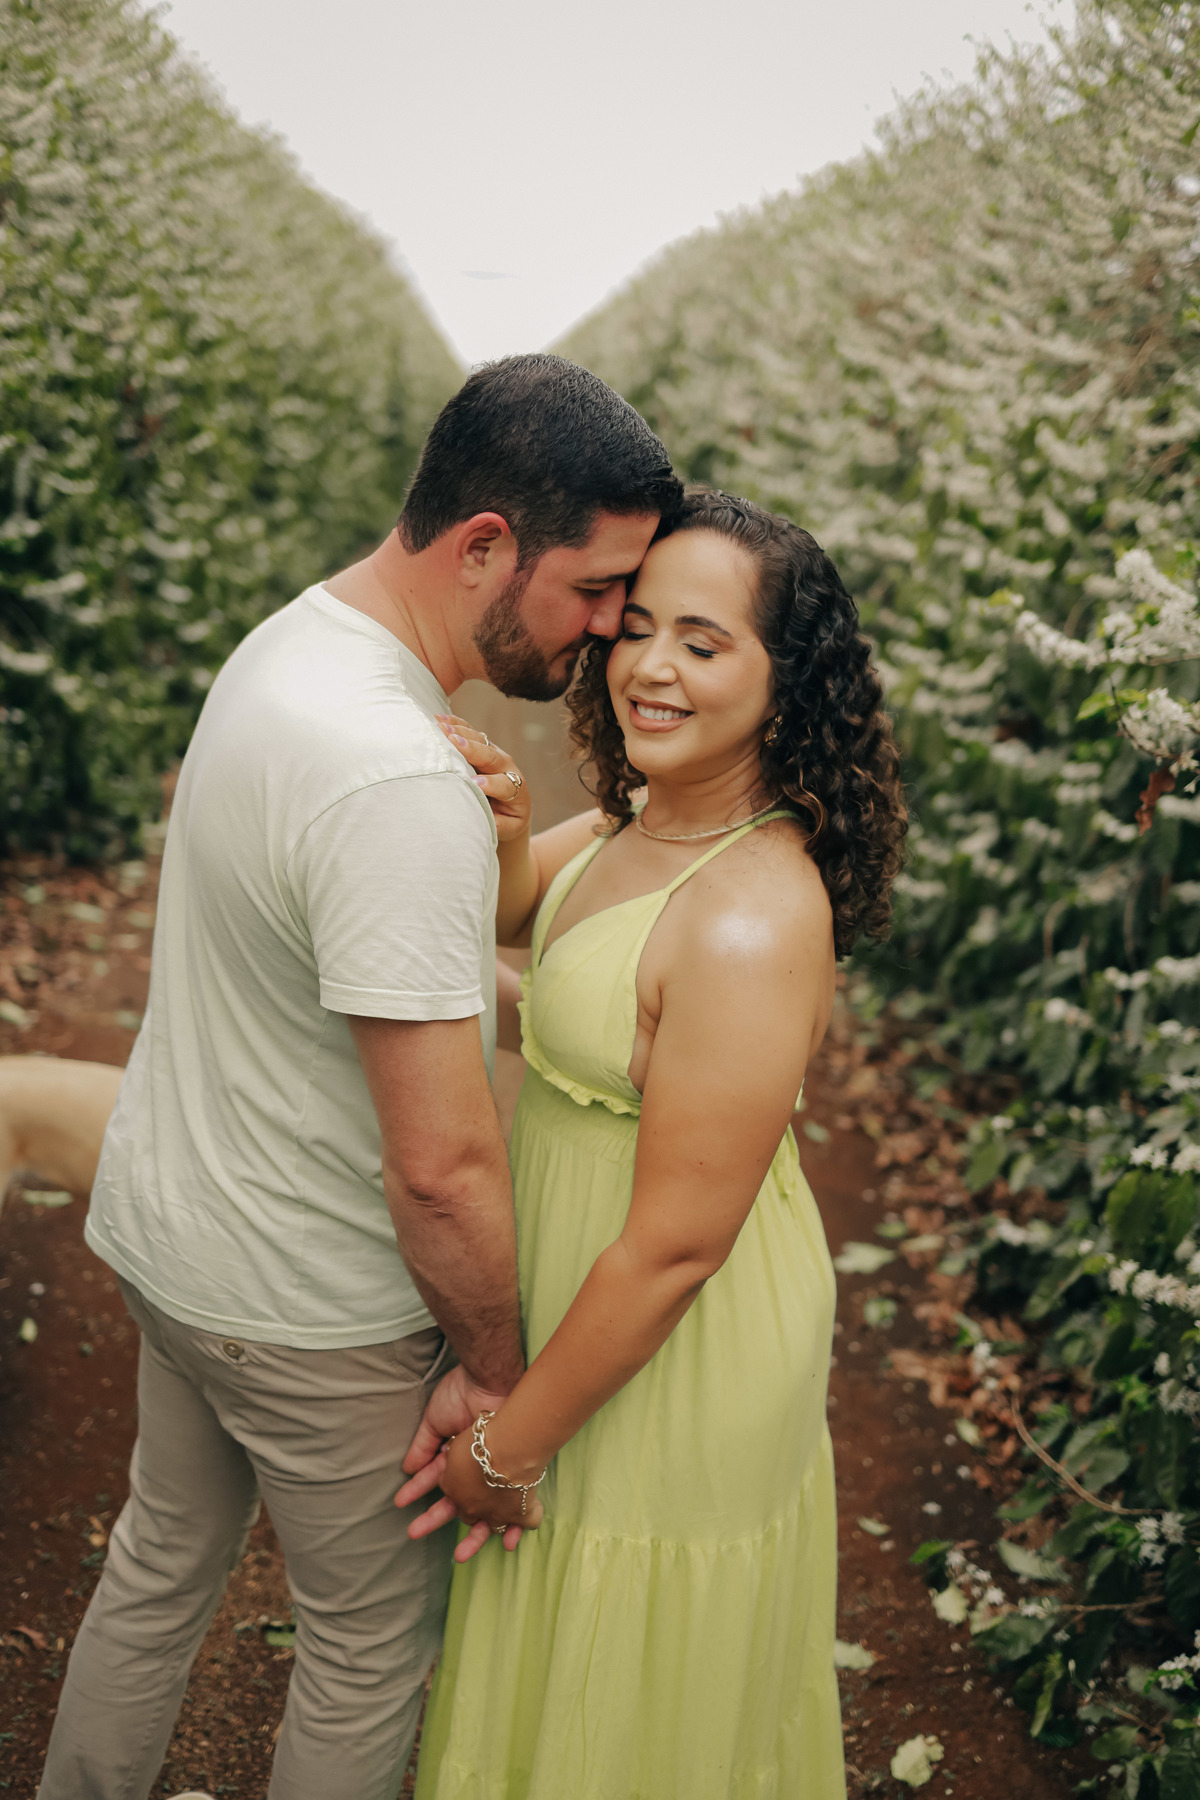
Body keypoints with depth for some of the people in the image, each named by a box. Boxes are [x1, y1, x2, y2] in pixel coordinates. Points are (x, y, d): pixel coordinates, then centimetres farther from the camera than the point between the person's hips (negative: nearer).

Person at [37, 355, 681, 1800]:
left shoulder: (291, 640, -2)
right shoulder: (402, 784, -33)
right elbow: (442, 1168, -29)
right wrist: (496, 1367, -14)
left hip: (169, 1232, 9)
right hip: (316, 1311, -9)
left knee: (161, 1563, 28)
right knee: (374, 1649, 16)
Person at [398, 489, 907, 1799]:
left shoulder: (753, 920, -32)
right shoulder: (641, 826, -3)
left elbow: (677, 1244, -28)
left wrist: (508, 1445, -16)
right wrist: (498, 830, -17)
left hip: (675, 1347, -8)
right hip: (576, 1293, 8)